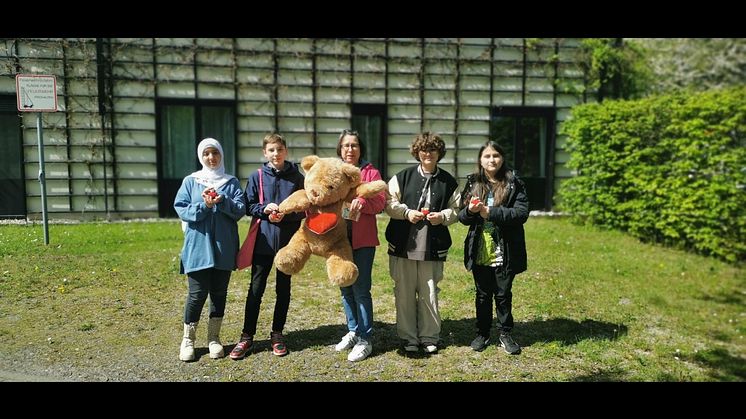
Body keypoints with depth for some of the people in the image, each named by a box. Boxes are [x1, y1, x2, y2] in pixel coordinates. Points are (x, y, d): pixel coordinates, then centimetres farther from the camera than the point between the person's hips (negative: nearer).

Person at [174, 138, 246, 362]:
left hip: (224, 247, 2)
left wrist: (222, 200, -19)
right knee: (197, 293, -3)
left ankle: (214, 338, 22)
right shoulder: (190, 181, 5)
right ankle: (188, 340, 15)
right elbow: (181, 210, -2)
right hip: (198, 246, -1)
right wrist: (204, 205, -17)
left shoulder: (231, 182, 7)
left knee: (219, 293, 8)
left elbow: (240, 210, -3)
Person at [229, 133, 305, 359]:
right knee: (256, 289, 3)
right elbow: (248, 205, 3)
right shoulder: (257, 177, 1)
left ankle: (277, 334, 25)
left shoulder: (296, 177, 1)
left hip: (288, 241, 1)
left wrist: (286, 215, -15)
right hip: (263, 240, 0)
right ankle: (247, 336, 16)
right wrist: (264, 209, -15)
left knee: (283, 288, 11)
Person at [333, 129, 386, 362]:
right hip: (339, 238, 4)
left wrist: (361, 203, -26)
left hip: (363, 239, -4)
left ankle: (364, 339, 7)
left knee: (361, 289, -3)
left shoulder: (370, 172, 1)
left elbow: (380, 201, -8)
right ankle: (353, 331, 28)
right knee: (346, 288, 13)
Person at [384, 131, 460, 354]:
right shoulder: (402, 177, 4)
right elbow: (389, 203, 3)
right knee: (404, 293, 6)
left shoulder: (448, 181, 6)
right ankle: (408, 337, 20)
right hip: (403, 244, 0)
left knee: (429, 293, 6)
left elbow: (456, 209, 9)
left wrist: (442, 216, -10)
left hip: (433, 247, 0)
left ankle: (429, 337, 22)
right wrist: (406, 212, -13)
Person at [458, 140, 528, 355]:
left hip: (505, 252, -2)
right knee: (483, 294, 14)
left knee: (503, 294, 11)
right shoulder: (472, 183, 4)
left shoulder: (514, 183, -3)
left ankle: (505, 334, 27)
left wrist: (490, 212, -21)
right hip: (480, 252, 2)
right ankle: (482, 334, 29)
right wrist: (470, 210, -20)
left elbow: (522, 213, -15)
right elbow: (462, 217, 2)